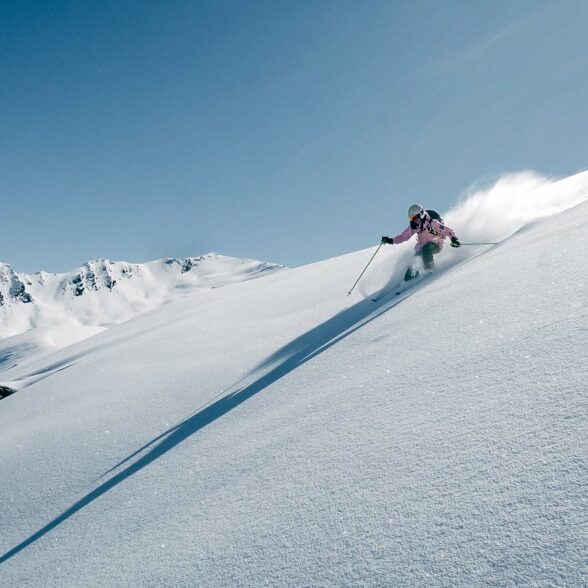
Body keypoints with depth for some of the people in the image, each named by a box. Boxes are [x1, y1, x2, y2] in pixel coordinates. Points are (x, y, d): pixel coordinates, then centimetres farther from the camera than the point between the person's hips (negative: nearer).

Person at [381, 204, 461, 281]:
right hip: (422, 246, 6)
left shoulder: (432, 223, -25)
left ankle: (430, 270, -27)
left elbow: (448, 231, -26)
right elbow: (403, 236, 3)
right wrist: (391, 240, -8)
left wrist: (454, 239, -44)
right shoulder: (414, 226, -7)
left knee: (425, 249, -36)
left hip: (436, 245, -6)